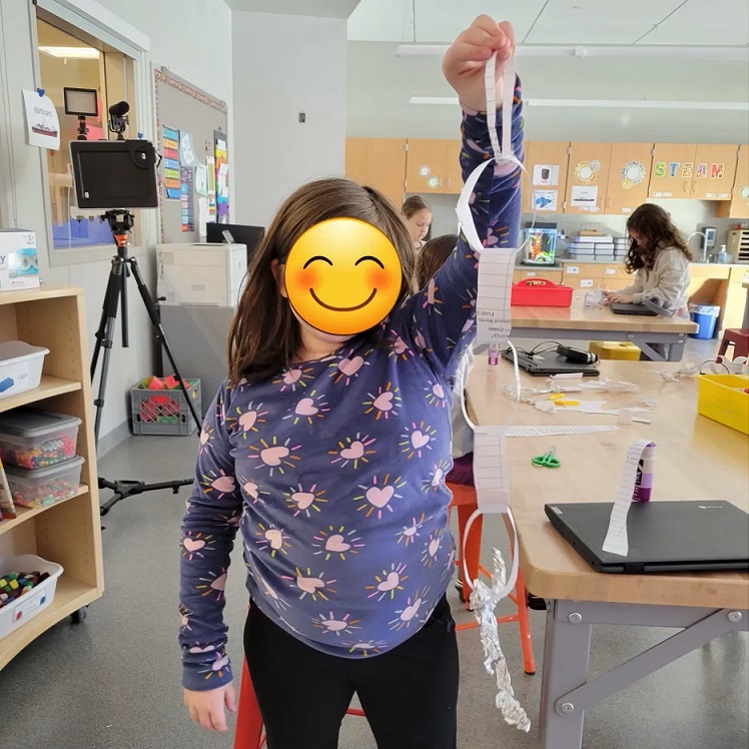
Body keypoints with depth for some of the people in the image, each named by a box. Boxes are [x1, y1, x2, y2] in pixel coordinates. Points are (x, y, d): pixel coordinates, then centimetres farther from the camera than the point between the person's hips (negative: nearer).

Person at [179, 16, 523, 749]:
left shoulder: (419, 348, -15)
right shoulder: (243, 398, -12)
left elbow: (490, 236, -25)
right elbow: (207, 525, -2)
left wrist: (485, 107, -39)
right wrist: (203, 660, 2)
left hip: (415, 635, 0)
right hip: (289, 644, 1)